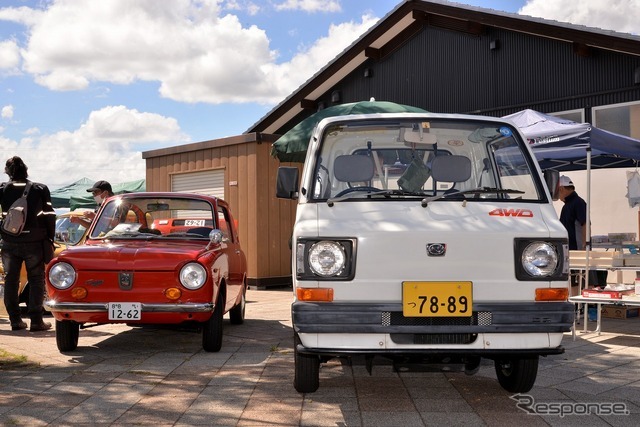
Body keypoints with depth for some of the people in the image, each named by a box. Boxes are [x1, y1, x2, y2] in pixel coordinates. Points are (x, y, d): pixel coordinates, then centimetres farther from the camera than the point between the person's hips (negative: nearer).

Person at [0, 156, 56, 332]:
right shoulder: (40, 189, -1)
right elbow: (50, 215, -1)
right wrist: (50, 239, 7)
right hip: (34, 243, -1)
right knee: (36, 280, 5)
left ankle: (15, 320, 11)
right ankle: (36, 320, -1)